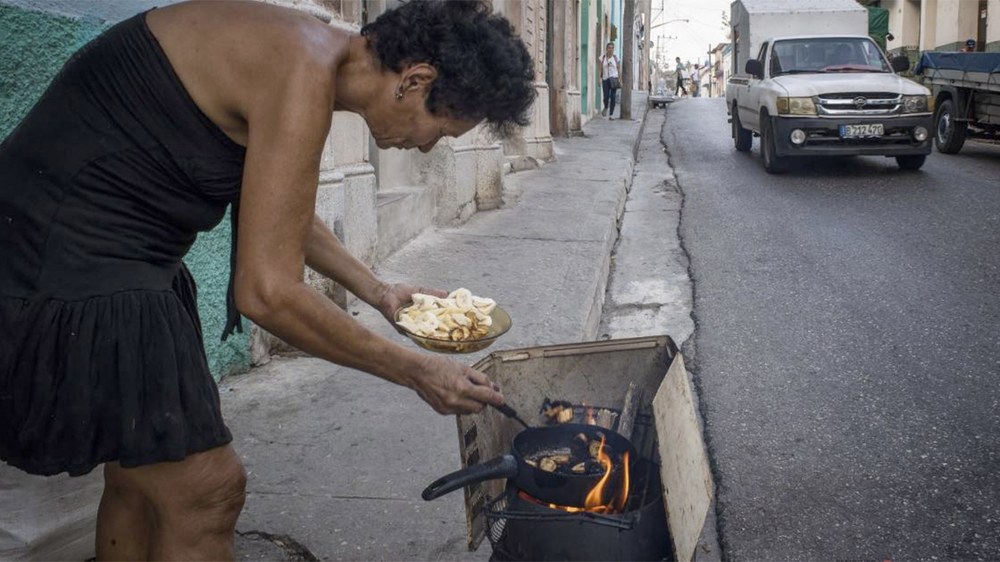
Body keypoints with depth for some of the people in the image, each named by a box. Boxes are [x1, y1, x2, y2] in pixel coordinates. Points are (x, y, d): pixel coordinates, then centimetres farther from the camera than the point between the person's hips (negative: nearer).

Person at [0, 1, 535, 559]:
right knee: (206, 491, -3)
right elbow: (268, 294, -24)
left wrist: (376, 290, 22)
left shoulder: (308, 52, 7)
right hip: (64, 269, -10)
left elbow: (281, 211, 23)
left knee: (141, 477, 20)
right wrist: (415, 371, -13)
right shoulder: (302, 75, -23)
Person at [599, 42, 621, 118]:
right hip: (605, 79, 0)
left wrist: (620, 79, 1)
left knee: (613, 97, -4)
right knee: (606, 96, -7)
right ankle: (606, 108, 25)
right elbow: (601, 69, 6)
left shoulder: (615, 57, 5)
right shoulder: (603, 57, 4)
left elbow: (619, 69, 7)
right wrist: (600, 78, -1)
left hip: (613, 79, 0)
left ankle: (611, 114, 5)